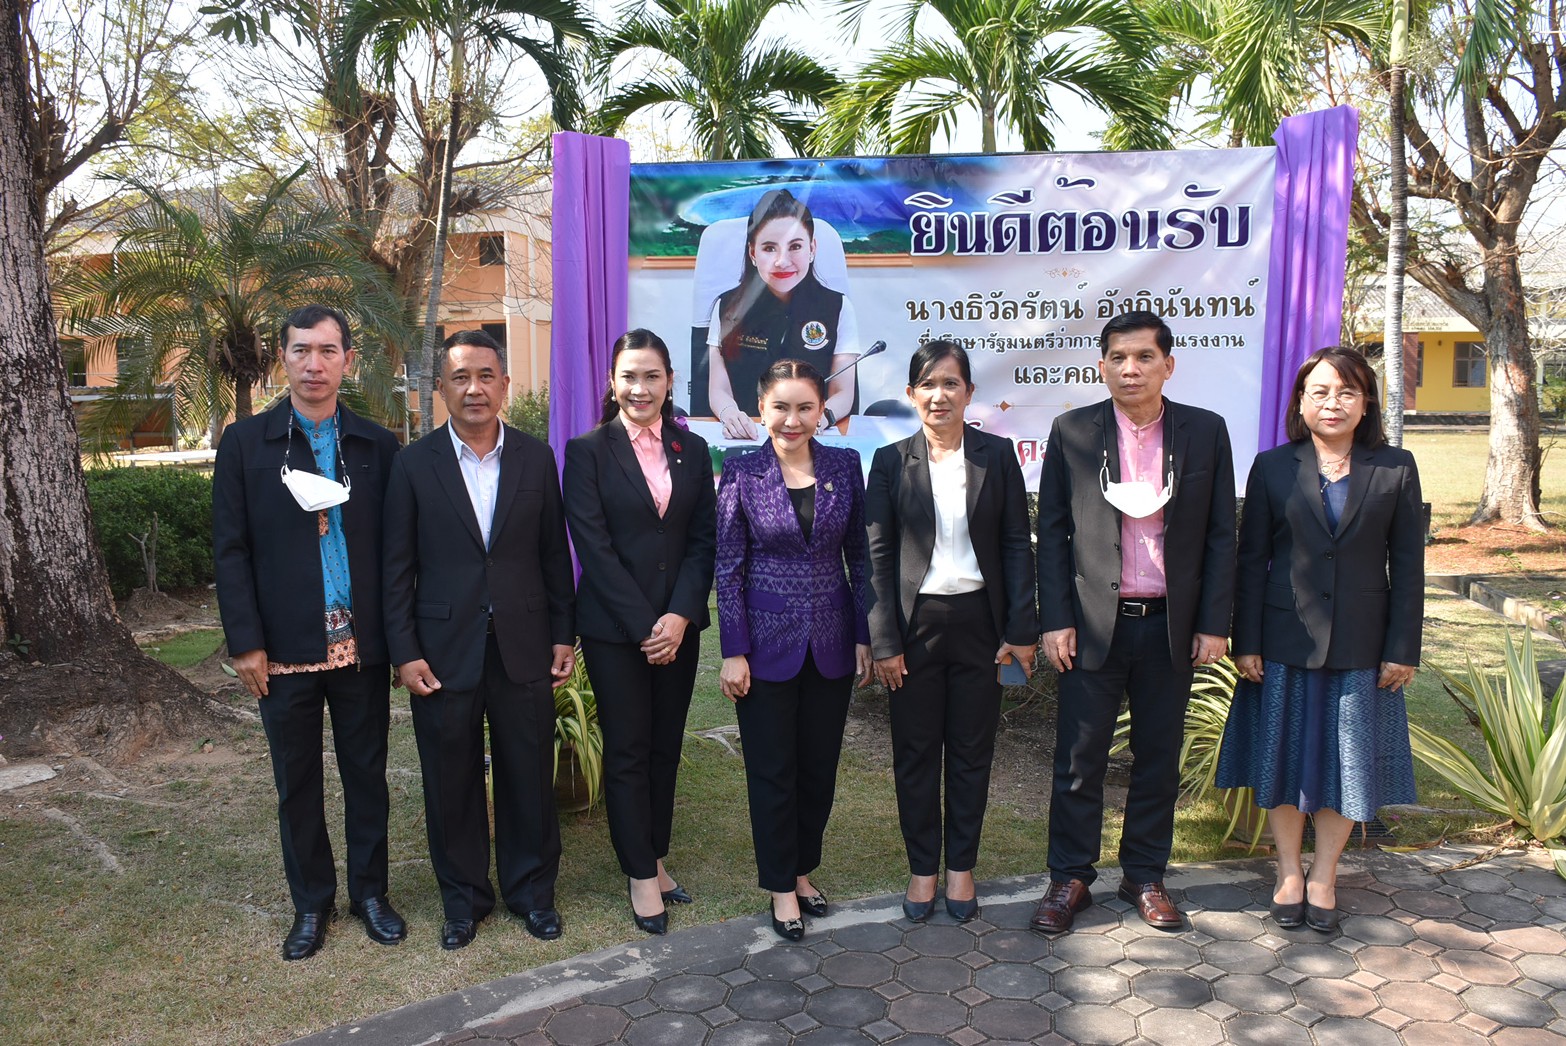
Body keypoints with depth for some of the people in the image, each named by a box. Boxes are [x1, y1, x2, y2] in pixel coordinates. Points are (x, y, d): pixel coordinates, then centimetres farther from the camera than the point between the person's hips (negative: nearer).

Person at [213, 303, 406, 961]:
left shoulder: (375, 444, 3)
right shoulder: (245, 442, 0)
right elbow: (231, 549, -1)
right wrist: (245, 642, -6)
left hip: (361, 645, 1)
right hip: (286, 650, -1)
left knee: (367, 772, 12)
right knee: (297, 782, 11)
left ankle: (369, 891, 29)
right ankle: (311, 903, 28)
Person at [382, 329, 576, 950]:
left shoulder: (536, 459, 3)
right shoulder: (414, 464, -2)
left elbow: (554, 554, 6)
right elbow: (397, 568, -1)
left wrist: (563, 635, 4)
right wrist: (405, 653, -6)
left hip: (524, 648, 1)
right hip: (444, 652, -1)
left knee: (530, 777, 10)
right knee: (451, 783, 10)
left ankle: (531, 889, 30)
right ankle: (463, 897, 30)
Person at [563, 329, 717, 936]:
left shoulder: (692, 451, 7)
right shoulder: (588, 452, -4)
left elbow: (704, 540, 3)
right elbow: (594, 546, -10)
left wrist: (680, 615, -10)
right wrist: (644, 624, -14)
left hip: (678, 625, 4)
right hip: (614, 628, -3)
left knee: (666, 748, 11)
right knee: (627, 751, 4)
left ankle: (655, 859, 26)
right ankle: (641, 877, 16)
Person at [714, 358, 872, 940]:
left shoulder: (845, 466, 1)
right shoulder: (741, 473, -6)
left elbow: (859, 556, 5)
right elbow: (728, 566, -5)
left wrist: (864, 637, 2)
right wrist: (733, 652, -7)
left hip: (831, 642, 3)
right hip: (768, 641, -2)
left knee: (820, 765, 13)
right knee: (772, 769, 7)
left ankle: (803, 869, 33)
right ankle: (782, 887, 23)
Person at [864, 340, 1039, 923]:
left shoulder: (997, 455, 1)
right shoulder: (891, 462, 0)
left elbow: (1017, 545, 2)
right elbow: (878, 555, -2)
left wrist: (1022, 630, -4)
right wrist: (884, 641, -7)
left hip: (978, 619, 1)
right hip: (915, 622, 0)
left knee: (972, 749, 10)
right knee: (915, 750, 8)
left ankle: (961, 866, 26)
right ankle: (923, 868, 24)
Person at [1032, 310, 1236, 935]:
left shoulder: (1206, 432, 2)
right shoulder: (1072, 432, 0)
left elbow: (1220, 535, 4)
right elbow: (1051, 532, 1)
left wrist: (1214, 623, -1)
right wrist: (1055, 620, -5)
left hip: (1172, 625, 1)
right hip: (1094, 623, -1)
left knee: (1159, 760, 12)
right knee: (1078, 760, 5)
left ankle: (1145, 877, 28)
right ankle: (1069, 879, 21)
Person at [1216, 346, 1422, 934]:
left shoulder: (1395, 469, 1)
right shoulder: (1273, 468, 0)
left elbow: (1408, 566, 1)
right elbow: (1251, 560, 0)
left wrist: (1403, 649, -3)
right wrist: (1245, 642, -4)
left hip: (1361, 647, 0)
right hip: (1285, 643, 0)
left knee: (1348, 762, 9)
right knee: (1284, 757, 9)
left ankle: (1323, 875, 27)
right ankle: (1289, 872, 26)